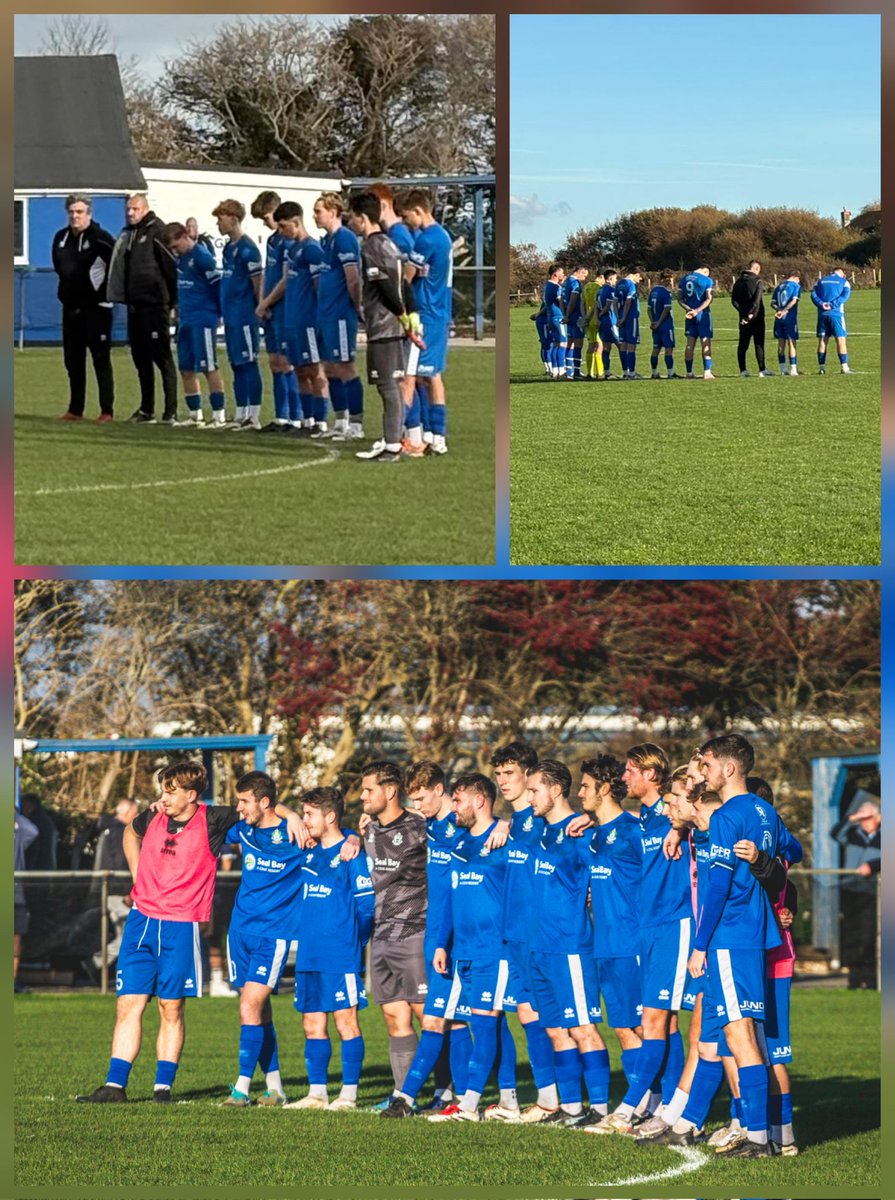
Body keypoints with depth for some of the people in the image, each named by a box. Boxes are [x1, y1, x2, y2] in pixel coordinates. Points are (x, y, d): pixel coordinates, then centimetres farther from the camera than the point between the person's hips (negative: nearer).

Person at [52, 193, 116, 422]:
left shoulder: (100, 238, -11)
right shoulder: (61, 238, 9)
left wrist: (105, 291, -8)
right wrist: (65, 292, 15)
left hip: (96, 308, -7)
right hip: (71, 307, 7)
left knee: (101, 359, -4)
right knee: (72, 360, 10)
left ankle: (107, 410, -1)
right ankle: (75, 409, 17)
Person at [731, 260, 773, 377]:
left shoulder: (739, 282, 9)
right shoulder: (758, 281, -8)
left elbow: (734, 300, 2)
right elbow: (757, 300, -17)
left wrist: (743, 312, -3)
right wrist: (751, 313, -14)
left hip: (744, 318, 5)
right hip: (756, 317, -5)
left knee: (743, 344, 7)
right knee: (759, 343, -1)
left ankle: (743, 370, 5)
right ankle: (762, 369, -1)